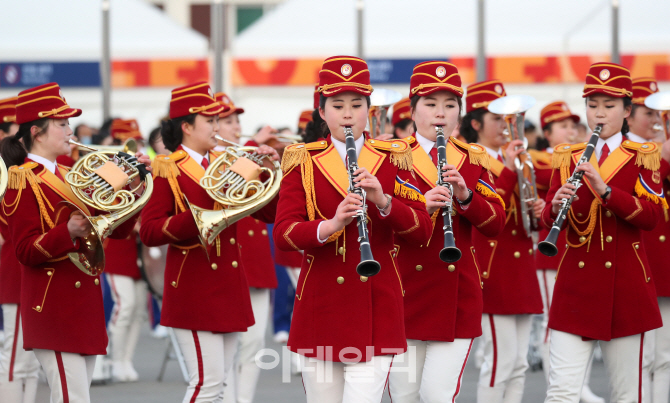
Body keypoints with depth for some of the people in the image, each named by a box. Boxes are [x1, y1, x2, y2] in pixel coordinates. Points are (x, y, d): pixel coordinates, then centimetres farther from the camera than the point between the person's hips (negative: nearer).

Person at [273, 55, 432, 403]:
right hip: (321, 306, 1)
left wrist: (382, 201, -19)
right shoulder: (303, 161, 5)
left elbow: (422, 229, -1)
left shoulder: (392, 159, 7)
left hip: (376, 306, -1)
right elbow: (282, 234, -6)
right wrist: (329, 226, -25)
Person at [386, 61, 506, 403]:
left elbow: (495, 225, 2)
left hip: (457, 294, 1)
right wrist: (421, 207, -23)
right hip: (406, 292, -1)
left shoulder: (473, 159, 9)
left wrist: (465, 196, -16)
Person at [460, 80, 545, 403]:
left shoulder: (513, 159, 15)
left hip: (520, 270, 8)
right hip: (492, 271, -8)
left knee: (518, 364, 8)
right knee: (501, 360, -9)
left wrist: (537, 210, -3)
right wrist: (508, 170, -24)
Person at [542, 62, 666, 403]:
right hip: (576, 282, 1)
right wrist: (556, 206, -16)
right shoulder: (567, 158, 11)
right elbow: (548, 220, 7)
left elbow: (652, 216, -10)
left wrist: (605, 190, -23)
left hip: (625, 283, -1)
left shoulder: (642, 157, 4)